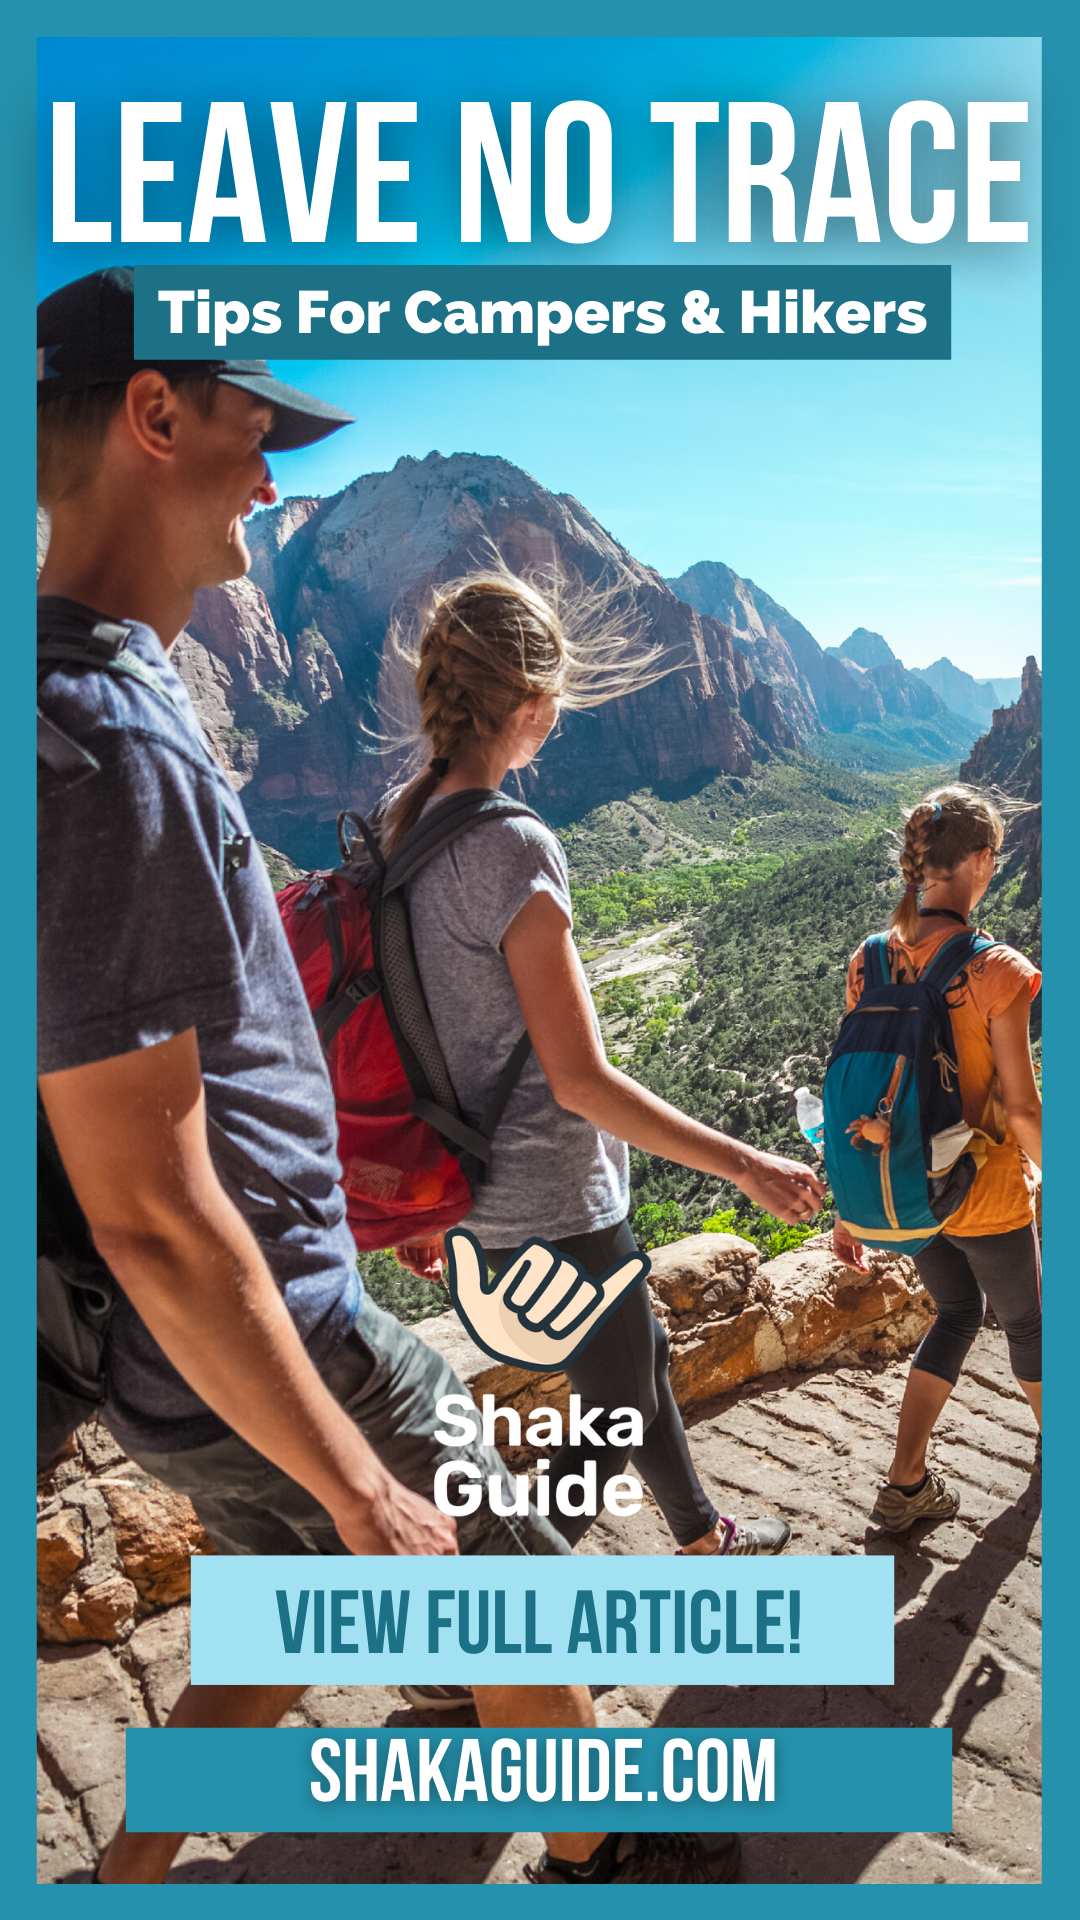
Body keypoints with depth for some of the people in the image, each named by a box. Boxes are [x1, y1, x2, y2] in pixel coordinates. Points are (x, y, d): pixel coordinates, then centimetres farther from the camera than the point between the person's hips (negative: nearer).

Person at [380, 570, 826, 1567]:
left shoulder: (401, 828, 1)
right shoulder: (513, 849, -25)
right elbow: (580, 1081, -24)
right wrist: (748, 1166, -15)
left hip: (475, 1181, 9)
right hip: (556, 1203, -9)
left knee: (641, 1356, 28)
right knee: (617, 1416, 13)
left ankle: (704, 1535, 51)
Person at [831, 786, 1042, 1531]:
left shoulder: (870, 961, -7)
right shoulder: (995, 971, -22)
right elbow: (1020, 1105, -17)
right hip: (987, 1195, -4)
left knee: (958, 1310, 26)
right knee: (1026, 1319, 23)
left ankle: (906, 1483, 23)